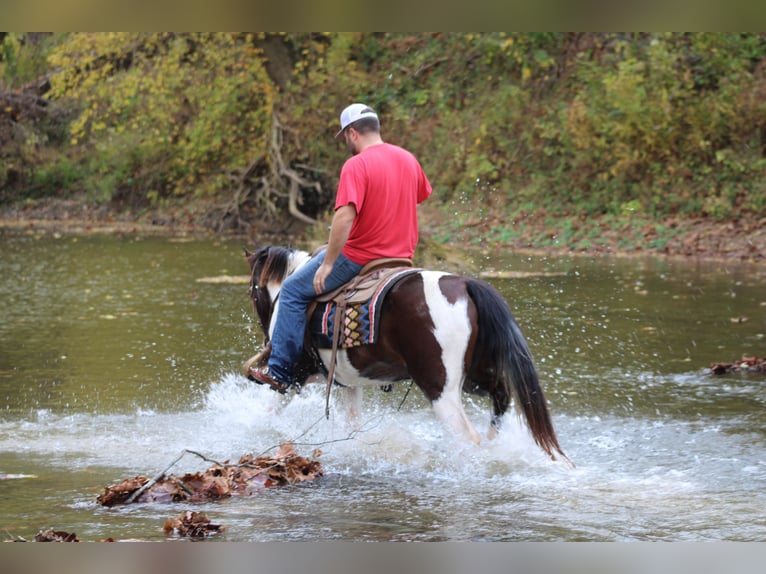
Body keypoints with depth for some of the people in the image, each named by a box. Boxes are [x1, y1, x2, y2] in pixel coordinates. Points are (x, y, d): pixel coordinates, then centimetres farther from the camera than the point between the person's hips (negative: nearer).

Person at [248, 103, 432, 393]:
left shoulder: (356, 165, -17)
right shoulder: (408, 159, 6)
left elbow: (345, 217, -26)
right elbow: (420, 197, 21)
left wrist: (327, 263, -20)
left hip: (359, 257, -7)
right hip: (401, 256, 7)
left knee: (293, 291, 5)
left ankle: (280, 372, 2)